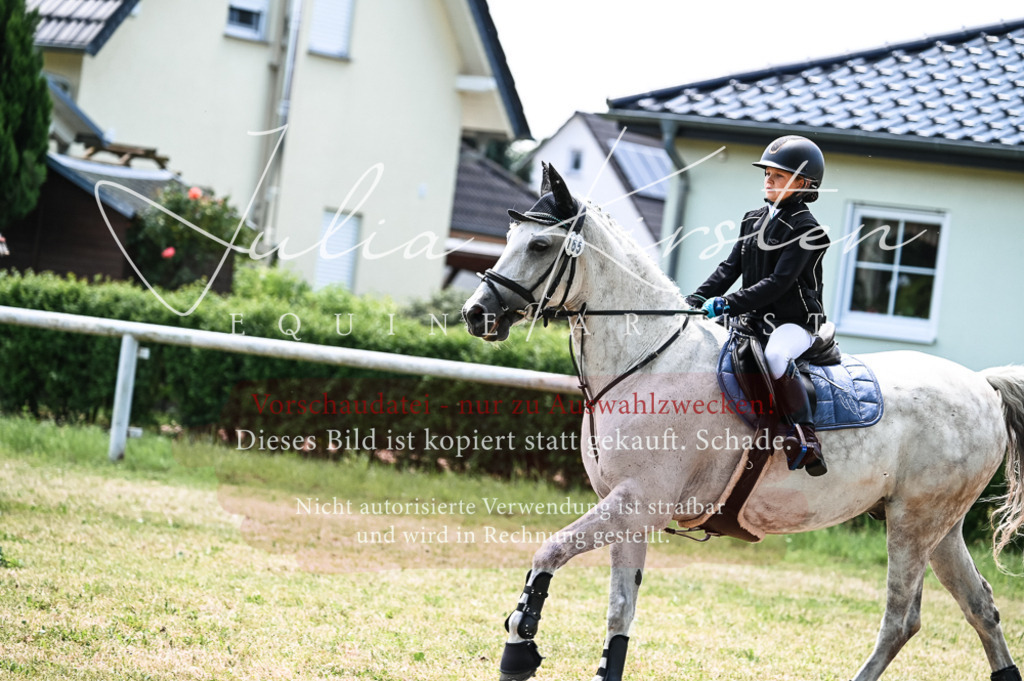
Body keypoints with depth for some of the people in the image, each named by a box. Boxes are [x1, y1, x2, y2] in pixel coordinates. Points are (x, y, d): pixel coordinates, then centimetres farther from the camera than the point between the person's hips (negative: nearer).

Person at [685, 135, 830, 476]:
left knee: (776, 356, -39)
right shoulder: (753, 220, 13)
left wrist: (729, 303, -27)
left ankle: (805, 436, -34)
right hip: (755, 318, 8)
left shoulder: (805, 229, -11)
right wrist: (697, 301, -3)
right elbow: (731, 267, 12)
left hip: (795, 321, -8)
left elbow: (778, 283, -20)